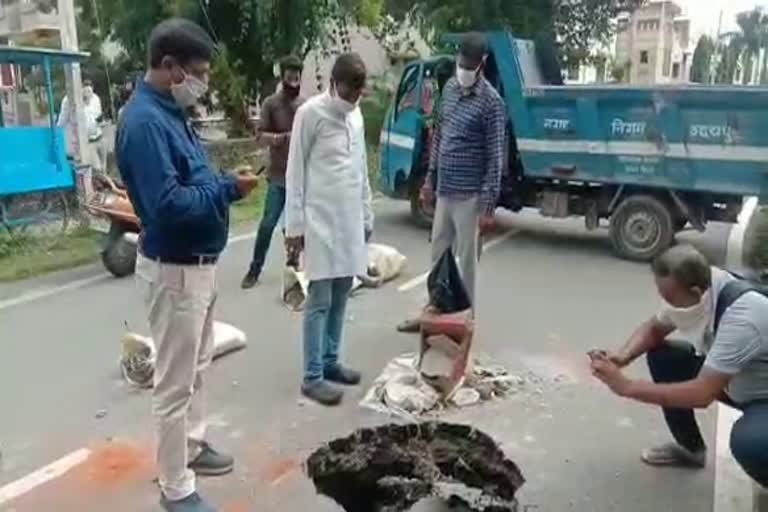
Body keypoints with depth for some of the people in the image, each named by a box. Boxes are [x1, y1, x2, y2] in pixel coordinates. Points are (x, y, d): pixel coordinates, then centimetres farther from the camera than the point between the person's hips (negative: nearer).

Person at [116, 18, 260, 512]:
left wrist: (225, 182, 0)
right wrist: (229, 190, -21)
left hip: (199, 263, 10)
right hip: (174, 269, -10)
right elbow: (168, 203, -30)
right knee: (176, 381, 3)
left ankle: (192, 446, 42)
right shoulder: (145, 121, -22)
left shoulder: (171, 112, 8)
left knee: (198, 365, 23)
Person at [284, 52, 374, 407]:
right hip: (320, 221, -7)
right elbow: (295, 172, -9)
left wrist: (367, 215, 17)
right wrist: (294, 224, -12)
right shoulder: (310, 113, -8)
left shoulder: (356, 116, 13)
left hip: (350, 220, 7)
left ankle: (330, 361, 24)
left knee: (341, 296, 12)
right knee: (319, 301, -4)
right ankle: (312, 377, 4)